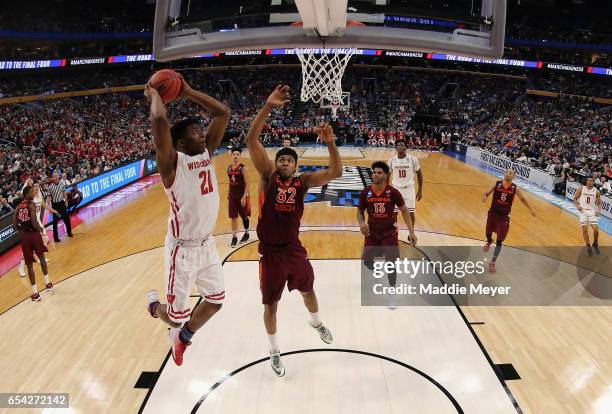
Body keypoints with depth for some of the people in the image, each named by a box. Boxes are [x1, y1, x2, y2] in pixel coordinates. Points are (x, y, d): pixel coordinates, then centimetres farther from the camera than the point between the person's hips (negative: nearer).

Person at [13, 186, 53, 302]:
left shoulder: (18, 207, 7)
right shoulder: (32, 205, -10)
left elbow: (14, 225, 5)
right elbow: (34, 222, -20)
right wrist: (41, 229, -2)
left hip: (24, 236, 4)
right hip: (34, 234, -4)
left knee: (29, 265, 8)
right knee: (42, 258, 22)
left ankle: (35, 293, 10)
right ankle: (47, 283, 29)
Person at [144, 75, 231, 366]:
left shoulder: (207, 153, 2)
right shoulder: (171, 162, -18)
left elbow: (223, 113, 1)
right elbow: (159, 120, -33)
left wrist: (187, 92, 0)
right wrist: (154, 95, -14)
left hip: (207, 244, 7)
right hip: (183, 250, -7)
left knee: (216, 300, 17)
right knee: (177, 316, 6)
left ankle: (183, 336, 43)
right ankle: (154, 304, 43)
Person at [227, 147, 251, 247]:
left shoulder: (243, 168, -14)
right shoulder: (229, 168, 4)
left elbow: (247, 184, -15)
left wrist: (244, 197, -20)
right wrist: (229, 194, 14)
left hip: (242, 195, -5)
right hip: (232, 196, 5)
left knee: (244, 216, 11)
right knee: (233, 217, 5)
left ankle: (246, 234, 30)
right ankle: (234, 237, 12)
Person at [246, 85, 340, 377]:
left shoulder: (303, 182, -4)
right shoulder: (267, 176, -10)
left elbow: (336, 172, -15)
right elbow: (251, 140, -22)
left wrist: (330, 143, -28)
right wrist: (268, 106, -32)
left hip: (295, 249, 3)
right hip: (270, 252, -3)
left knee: (308, 290, 25)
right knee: (270, 304, 10)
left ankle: (316, 323, 58)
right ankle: (274, 352, 32)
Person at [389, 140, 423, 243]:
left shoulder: (413, 159, -10)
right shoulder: (392, 160, -6)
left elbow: (419, 173, 2)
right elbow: (387, 175, 6)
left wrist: (420, 190, 1)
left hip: (409, 189, -1)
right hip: (396, 189, 1)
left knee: (410, 214, 3)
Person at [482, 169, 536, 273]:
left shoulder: (515, 188, -6)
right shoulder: (497, 184, -6)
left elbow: (522, 199, 10)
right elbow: (486, 193, -2)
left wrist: (531, 209, 13)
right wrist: (484, 197, -26)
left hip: (504, 216, -1)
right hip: (493, 213, 1)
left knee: (499, 241, -2)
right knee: (488, 233, 14)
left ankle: (492, 262, 10)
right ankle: (489, 242, 54)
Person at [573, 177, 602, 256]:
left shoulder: (596, 191, 2)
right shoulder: (581, 189, 0)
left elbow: (599, 203, 9)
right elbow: (575, 199, 6)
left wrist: (598, 211, -9)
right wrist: (577, 206, -12)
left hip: (592, 211, 0)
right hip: (583, 211, 0)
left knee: (596, 229, -11)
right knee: (584, 229, -4)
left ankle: (595, 243, 15)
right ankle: (588, 246, 11)